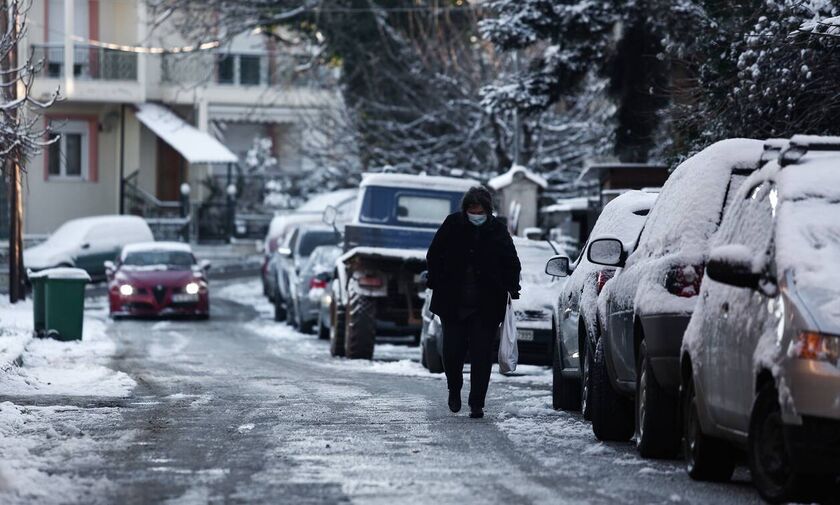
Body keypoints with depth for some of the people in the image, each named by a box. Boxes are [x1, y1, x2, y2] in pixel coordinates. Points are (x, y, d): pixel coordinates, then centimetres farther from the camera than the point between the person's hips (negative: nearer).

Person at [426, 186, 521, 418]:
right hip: (452, 303, 1)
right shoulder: (452, 225, -1)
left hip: (486, 307, -1)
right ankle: (454, 389, 29)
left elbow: (511, 263, 9)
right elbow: (434, 256, 8)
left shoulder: (498, 230, -1)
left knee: (481, 355, -3)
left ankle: (477, 403, 3)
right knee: (452, 352, 1)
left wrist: (512, 288, -1)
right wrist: (436, 283, 1)